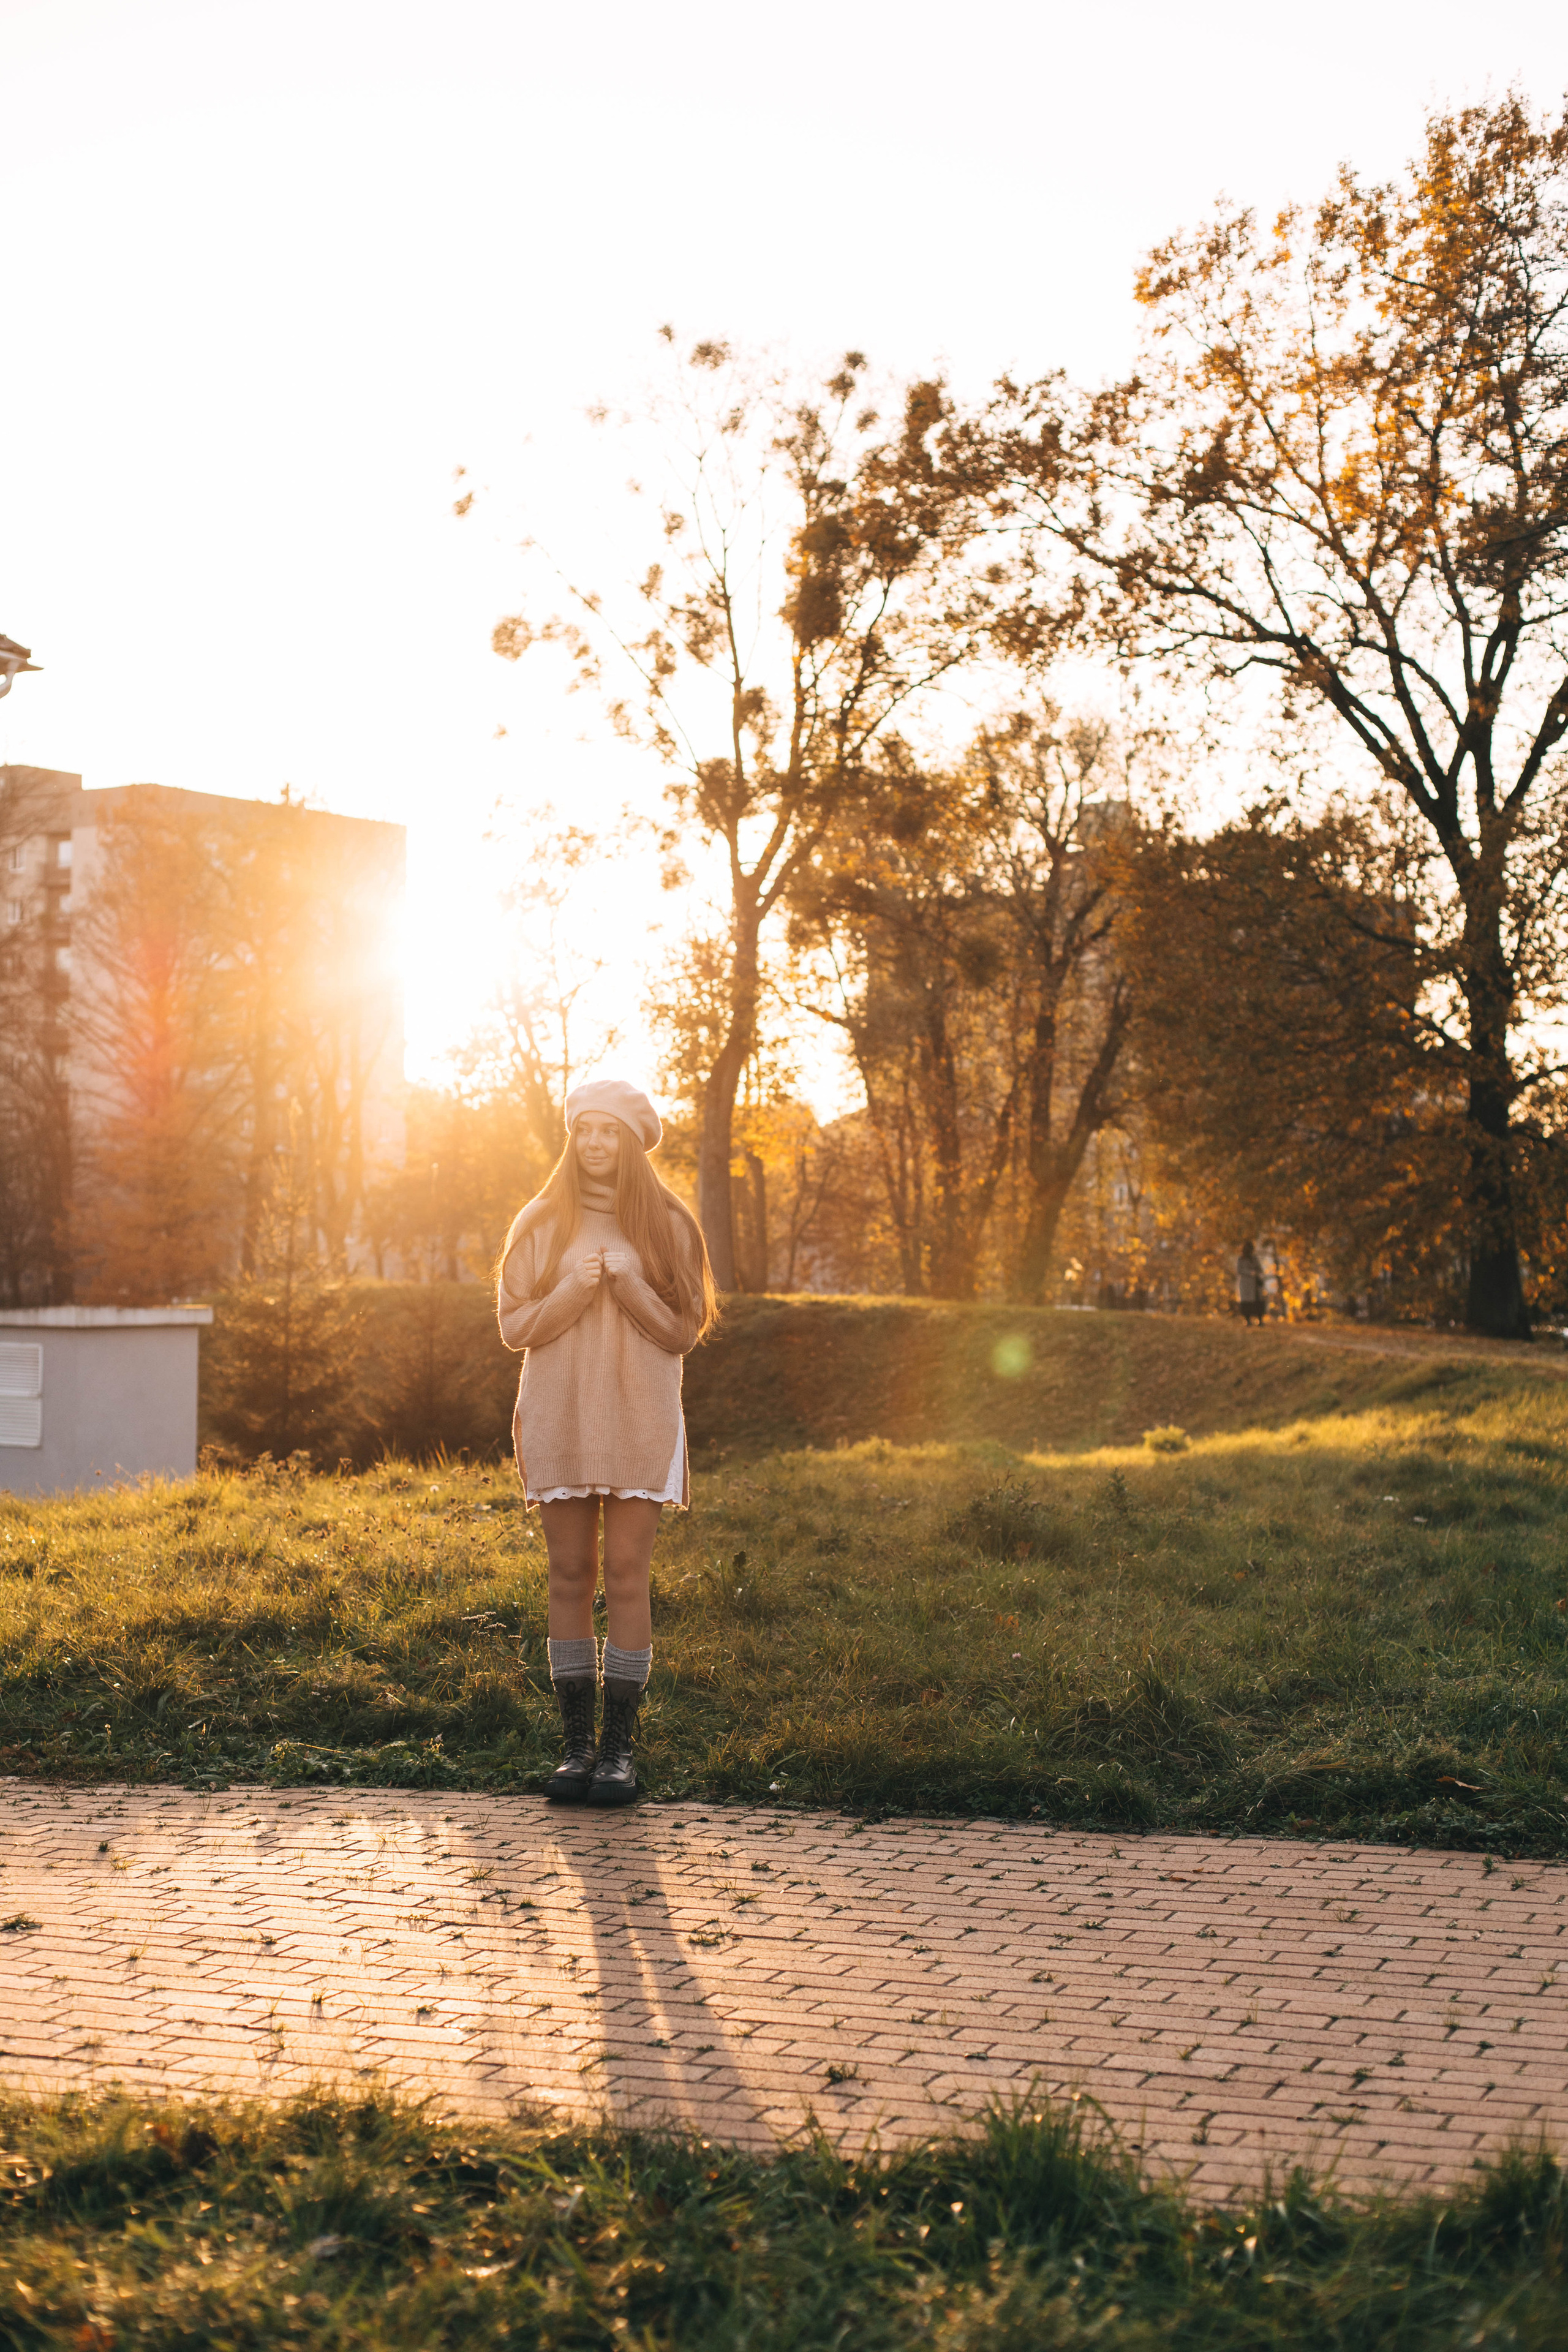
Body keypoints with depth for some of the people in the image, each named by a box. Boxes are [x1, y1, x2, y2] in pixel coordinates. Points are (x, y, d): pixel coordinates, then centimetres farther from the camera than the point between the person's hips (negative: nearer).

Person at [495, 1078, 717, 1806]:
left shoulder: (665, 1225, 5)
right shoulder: (541, 1224, 8)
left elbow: (683, 1333, 1)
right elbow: (514, 1326, 2)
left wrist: (630, 1286, -14)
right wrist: (575, 1289, -13)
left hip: (639, 1417, -1)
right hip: (557, 1416, 1)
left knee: (626, 1576, -4)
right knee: (569, 1575, 2)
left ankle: (620, 1748, 1)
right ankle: (576, 1744, 7)